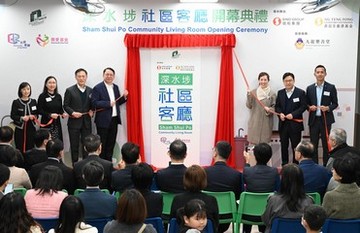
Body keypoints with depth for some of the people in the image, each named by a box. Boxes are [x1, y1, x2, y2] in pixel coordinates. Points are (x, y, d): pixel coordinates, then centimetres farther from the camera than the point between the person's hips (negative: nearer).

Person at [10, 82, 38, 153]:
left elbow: (37, 114, 12)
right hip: (20, 129, -3)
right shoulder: (16, 102, -3)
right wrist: (22, 118, -21)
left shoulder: (33, 101, 8)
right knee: (20, 150, -4)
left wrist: (34, 117, -11)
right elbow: (12, 115, -4)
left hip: (31, 129, 3)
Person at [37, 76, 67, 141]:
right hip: (46, 124, -4)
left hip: (57, 124, 4)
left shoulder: (58, 96, 10)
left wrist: (63, 114, -4)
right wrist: (50, 115, -18)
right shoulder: (42, 96, -3)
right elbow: (39, 110, -6)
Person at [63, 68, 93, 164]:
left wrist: (91, 111, -4)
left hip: (86, 122, 3)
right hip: (74, 122, -2)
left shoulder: (90, 90, 8)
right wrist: (73, 113, -16)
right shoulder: (70, 90, -2)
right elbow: (66, 106, -1)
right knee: (74, 145, 5)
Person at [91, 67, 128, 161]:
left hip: (114, 120, 6)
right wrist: (108, 103, -21)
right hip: (103, 120, -6)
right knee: (102, 144, 2)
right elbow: (94, 103, -17)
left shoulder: (116, 87, 12)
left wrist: (124, 97, 0)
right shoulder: (97, 88, -8)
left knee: (111, 144, 12)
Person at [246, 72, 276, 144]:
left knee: (264, 143, -3)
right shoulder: (253, 92, 4)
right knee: (253, 141, 0)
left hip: (266, 122, -1)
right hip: (254, 122, 1)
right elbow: (249, 106, 4)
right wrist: (249, 96, -10)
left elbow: (275, 107, 3)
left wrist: (269, 110, -17)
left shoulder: (272, 94, 0)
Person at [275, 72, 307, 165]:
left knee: (296, 146, 3)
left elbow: (303, 106, -6)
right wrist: (280, 113, -8)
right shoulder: (280, 93, 10)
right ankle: (284, 164, 18)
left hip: (295, 123, -3)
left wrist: (293, 114, -17)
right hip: (283, 123, 4)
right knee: (284, 146, 9)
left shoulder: (301, 92, -2)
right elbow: (277, 106, 13)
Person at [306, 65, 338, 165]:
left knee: (326, 144, 3)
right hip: (313, 120, 2)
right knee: (313, 144, 6)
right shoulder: (310, 88, 7)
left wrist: (328, 108, -16)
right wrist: (309, 107, -9)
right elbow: (307, 104, 13)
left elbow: (335, 103, 2)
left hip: (326, 120, -2)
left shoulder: (331, 87, 0)